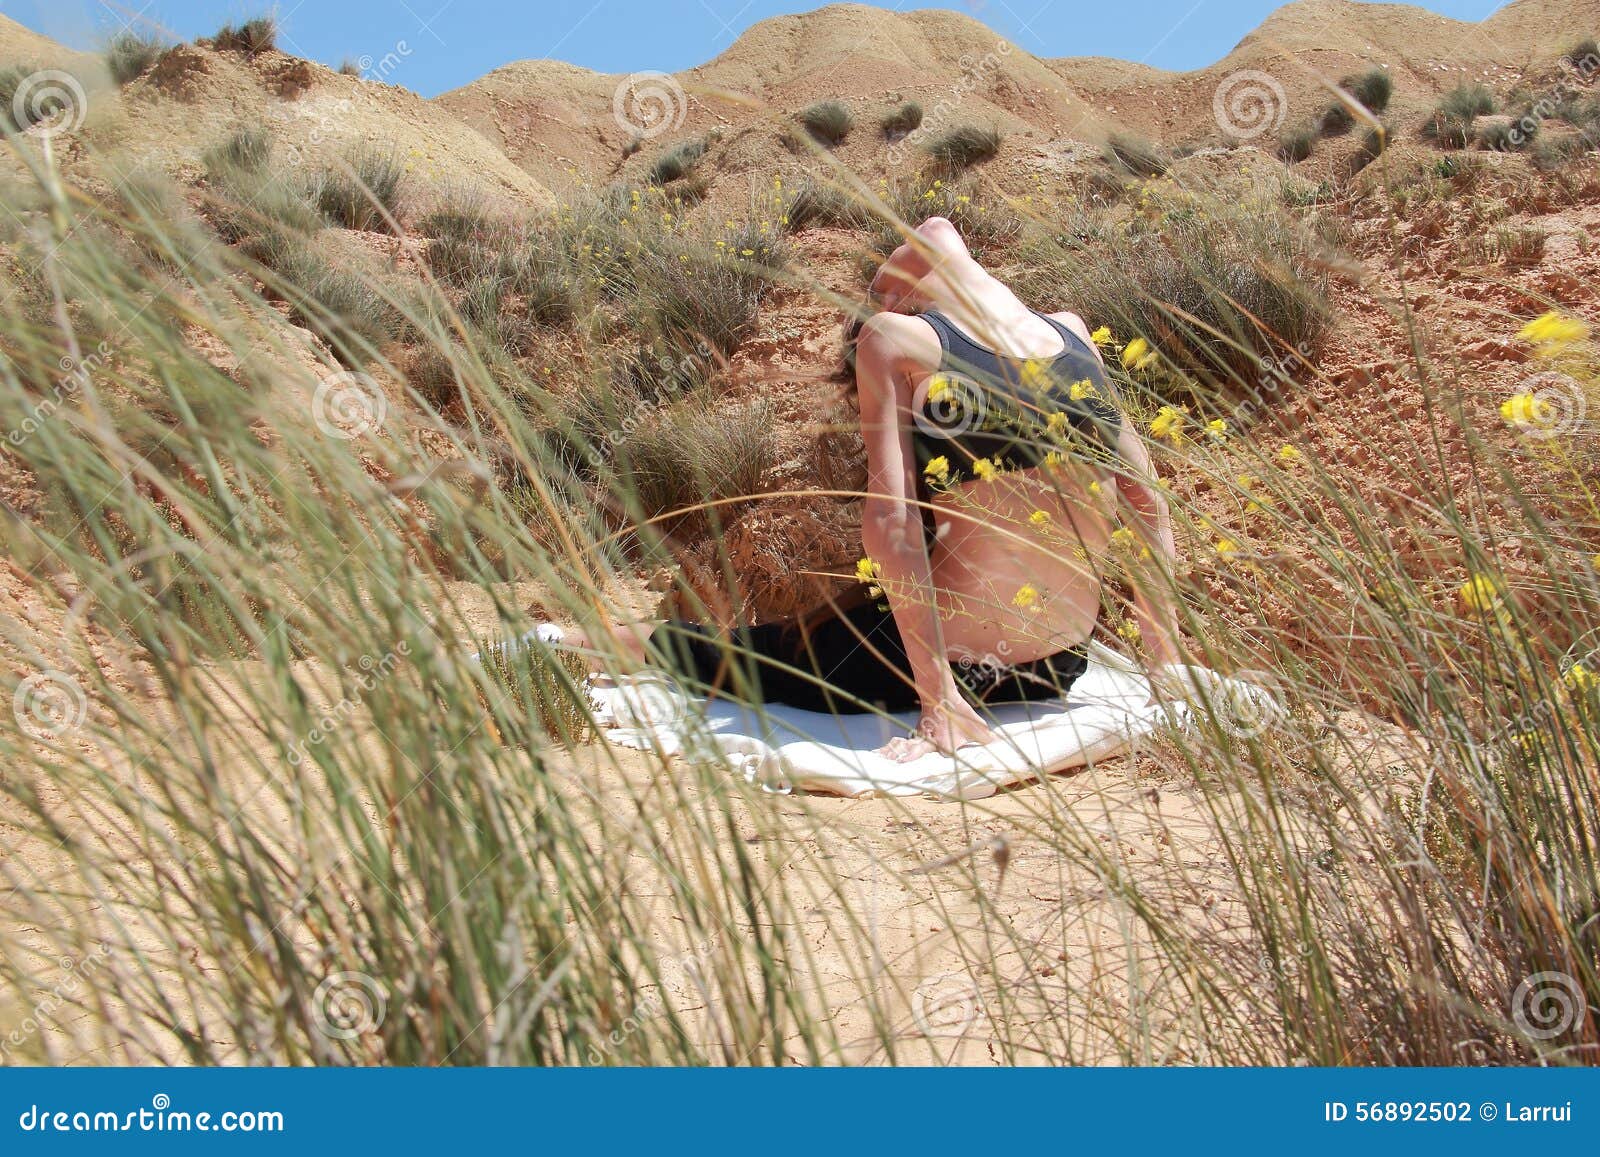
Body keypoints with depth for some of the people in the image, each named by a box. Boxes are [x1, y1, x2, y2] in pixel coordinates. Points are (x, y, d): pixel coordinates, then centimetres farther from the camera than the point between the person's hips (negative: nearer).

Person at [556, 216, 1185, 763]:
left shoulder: (894, 334, -8)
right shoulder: (1071, 333, 4)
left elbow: (890, 518, -16)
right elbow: (1145, 503, 5)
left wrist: (938, 692, -15)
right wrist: (1165, 658, 8)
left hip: (960, 660, -4)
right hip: (1061, 670, 5)